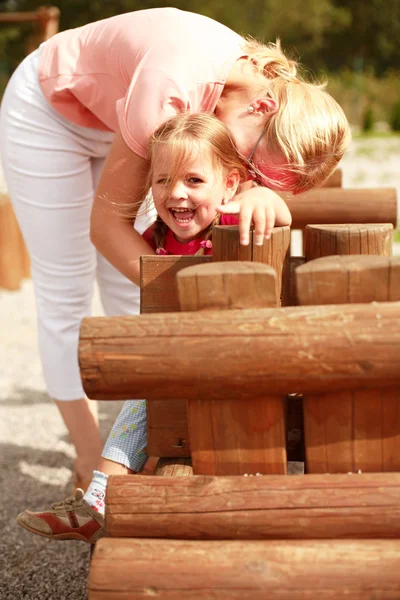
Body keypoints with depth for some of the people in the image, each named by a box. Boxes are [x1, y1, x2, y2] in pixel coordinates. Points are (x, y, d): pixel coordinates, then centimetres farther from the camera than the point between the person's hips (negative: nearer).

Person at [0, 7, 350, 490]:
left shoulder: (264, 80, -21)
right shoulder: (173, 90, -42)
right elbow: (105, 223, -34)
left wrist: (259, 191, -43)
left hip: (111, 119, 6)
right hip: (46, 111, -6)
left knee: (128, 287, 4)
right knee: (65, 295, -3)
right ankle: (90, 464, 6)